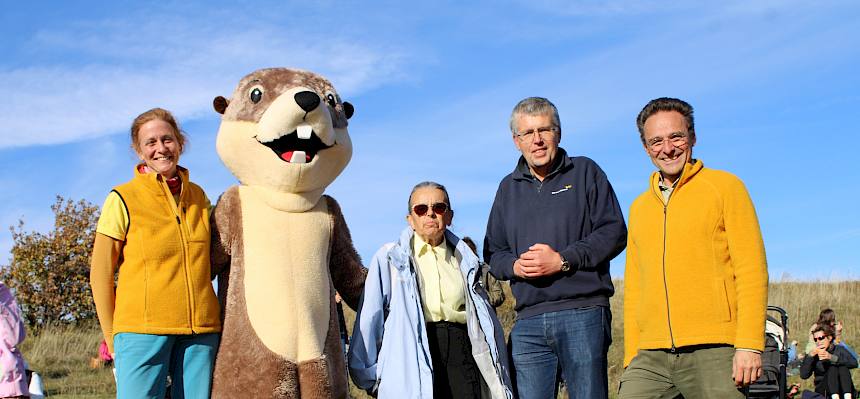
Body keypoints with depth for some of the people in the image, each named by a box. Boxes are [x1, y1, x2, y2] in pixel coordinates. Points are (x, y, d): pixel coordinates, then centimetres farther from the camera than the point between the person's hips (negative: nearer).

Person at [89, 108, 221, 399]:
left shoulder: (198, 197, 11)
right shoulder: (122, 199, -1)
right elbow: (101, 274, 1)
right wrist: (112, 339, 1)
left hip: (201, 330, 4)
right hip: (143, 328, -4)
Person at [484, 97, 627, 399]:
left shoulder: (585, 172, 8)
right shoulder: (509, 187, 20)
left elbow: (614, 231, -1)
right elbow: (493, 252, 20)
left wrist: (563, 260, -11)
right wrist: (515, 266, -3)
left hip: (583, 316, -3)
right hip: (528, 322, 4)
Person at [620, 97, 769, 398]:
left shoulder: (724, 187, 5)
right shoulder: (639, 208, 19)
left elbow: (752, 271, -2)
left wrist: (750, 345, -11)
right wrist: (631, 356, 12)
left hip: (714, 352, -4)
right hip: (651, 358, 4)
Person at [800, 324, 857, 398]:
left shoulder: (839, 350, 7)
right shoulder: (814, 355, 8)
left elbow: (854, 363, -15)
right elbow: (803, 375, -6)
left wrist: (831, 357, -26)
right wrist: (810, 356, -16)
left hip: (845, 391, 1)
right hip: (823, 392, 0)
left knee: (843, 366, -24)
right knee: (832, 367, -24)